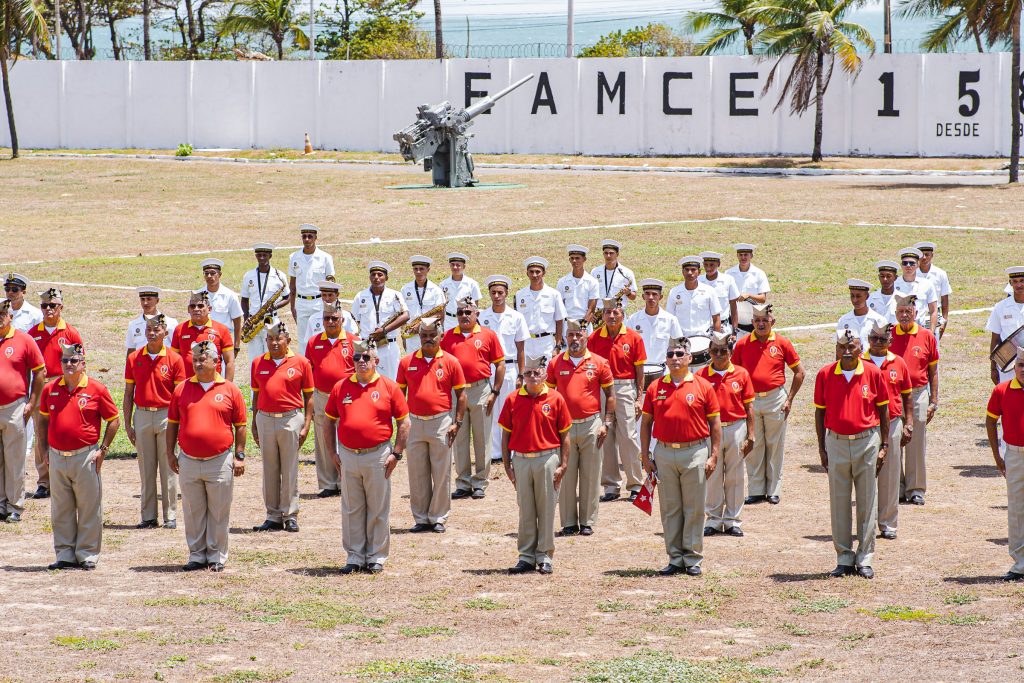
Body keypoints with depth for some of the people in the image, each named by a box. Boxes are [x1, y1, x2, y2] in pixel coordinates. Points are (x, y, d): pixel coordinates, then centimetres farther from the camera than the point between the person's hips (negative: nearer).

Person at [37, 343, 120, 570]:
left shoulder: (96, 390, -4)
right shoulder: (50, 389, 6)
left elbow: (114, 420, 2)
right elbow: (43, 419, 18)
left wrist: (103, 449, -3)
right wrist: (44, 448, 10)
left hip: (85, 456, -4)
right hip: (57, 457, 4)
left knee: (89, 509, 1)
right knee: (61, 511, 9)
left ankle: (87, 555, 8)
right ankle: (65, 555, 16)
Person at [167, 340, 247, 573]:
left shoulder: (230, 390, 0)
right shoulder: (182, 389, 5)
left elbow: (240, 426, 4)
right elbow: (172, 423, 12)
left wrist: (239, 456, 0)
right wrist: (171, 453, 8)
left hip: (220, 461, -2)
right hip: (189, 461, 2)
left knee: (219, 513, 4)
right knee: (193, 512, 8)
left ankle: (217, 556, 13)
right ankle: (197, 555, 17)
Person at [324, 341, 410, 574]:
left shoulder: (388, 387, -1)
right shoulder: (341, 387, 6)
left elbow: (404, 422, 1)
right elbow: (329, 421, 14)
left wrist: (397, 453, -4)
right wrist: (333, 452, 7)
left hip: (378, 456, -2)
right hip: (348, 456, 3)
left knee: (378, 510, 3)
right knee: (351, 510, 8)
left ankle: (376, 557, 12)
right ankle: (355, 557, 16)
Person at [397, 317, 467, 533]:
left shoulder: (450, 362, -1)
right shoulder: (407, 362, 4)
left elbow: (461, 394, 2)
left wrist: (458, 422, -5)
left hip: (441, 423, -2)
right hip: (415, 423, 2)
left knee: (442, 473, 2)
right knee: (417, 474, 6)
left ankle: (438, 518, 11)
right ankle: (421, 518, 15)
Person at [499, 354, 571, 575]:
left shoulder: (556, 399, -1)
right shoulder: (513, 400, 3)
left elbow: (564, 435, 1)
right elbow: (506, 435, 7)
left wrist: (563, 465, -4)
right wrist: (507, 465, 3)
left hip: (548, 459, -2)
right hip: (521, 460, 2)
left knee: (546, 509, 3)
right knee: (525, 510, 7)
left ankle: (545, 556, 10)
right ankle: (526, 556, 14)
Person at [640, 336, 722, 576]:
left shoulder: (703, 387, 1)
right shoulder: (655, 388, 6)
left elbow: (715, 423, 2)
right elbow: (646, 423, 11)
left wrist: (714, 456, -3)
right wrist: (645, 455, 5)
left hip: (695, 452, -2)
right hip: (664, 453, 2)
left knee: (694, 509, 1)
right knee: (670, 509, 6)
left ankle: (692, 559, 9)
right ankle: (675, 559, 13)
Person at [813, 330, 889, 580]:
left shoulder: (873, 373, -2)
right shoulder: (825, 374, 0)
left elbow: (883, 410, 5)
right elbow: (820, 411, 7)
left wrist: (884, 445, 2)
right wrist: (822, 447, 4)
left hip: (867, 441, -1)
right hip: (836, 443, 1)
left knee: (867, 503, 4)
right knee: (839, 503, 4)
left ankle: (864, 559, 11)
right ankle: (844, 558, 12)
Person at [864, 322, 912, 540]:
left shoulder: (898, 364, 7)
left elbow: (907, 397, 12)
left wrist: (908, 424, 4)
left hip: (892, 424, 1)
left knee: (890, 476, 4)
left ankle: (888, 524, 11)